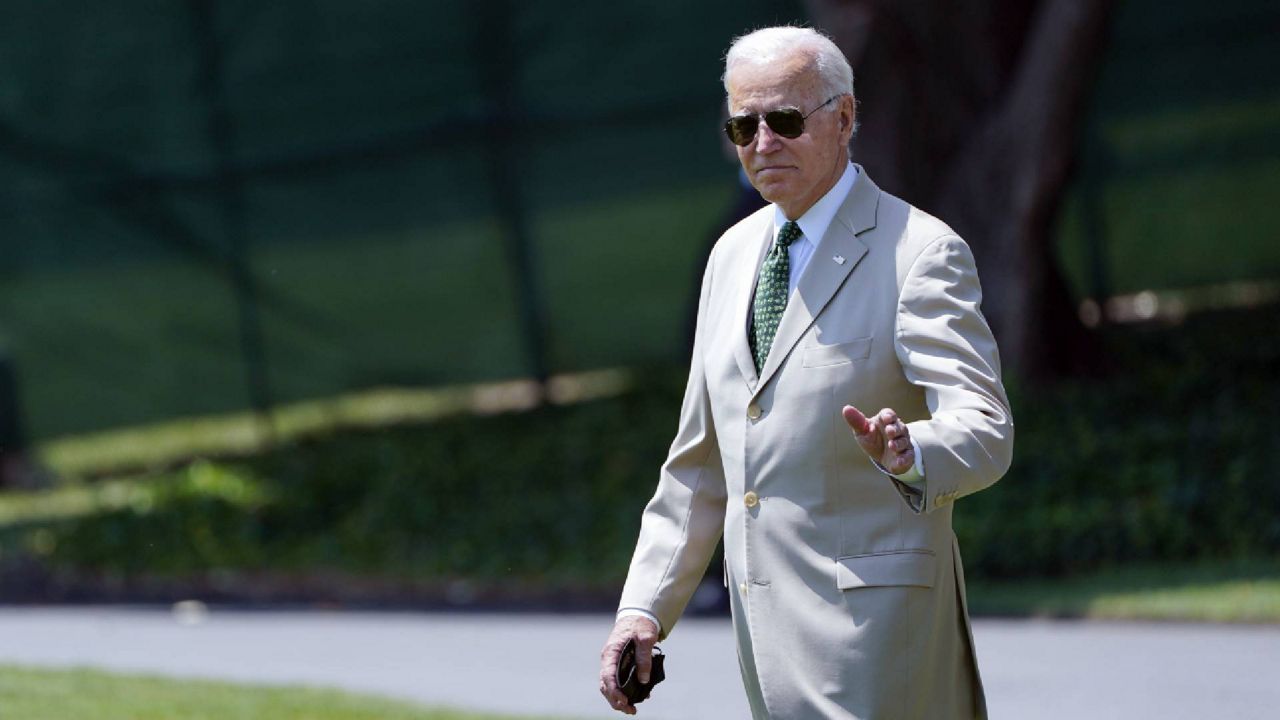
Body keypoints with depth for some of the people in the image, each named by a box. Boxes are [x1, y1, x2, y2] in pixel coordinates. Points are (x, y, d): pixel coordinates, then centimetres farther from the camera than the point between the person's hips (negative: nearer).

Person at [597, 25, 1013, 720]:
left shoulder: (919, 252, -8)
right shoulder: (732, 256, 15)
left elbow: (983, 429, -17)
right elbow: (700, 461, 20)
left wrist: (909, 453, -40)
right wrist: (644, 608, 11)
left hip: (870, 619, -7)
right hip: (764, 624, 7)